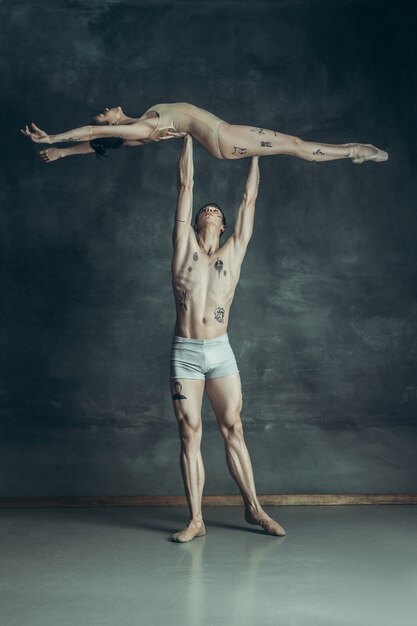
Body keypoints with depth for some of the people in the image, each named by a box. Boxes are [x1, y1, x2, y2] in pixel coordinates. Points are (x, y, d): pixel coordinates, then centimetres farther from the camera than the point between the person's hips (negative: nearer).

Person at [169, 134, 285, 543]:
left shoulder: (233, 252, 10)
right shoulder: (184, 247, 7)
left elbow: (249, 198, 15)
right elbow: (186, 185, 10)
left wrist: (254, 152, 22)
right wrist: (189, 136, 15)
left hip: (221, 352, 1)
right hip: (185, 353, -1)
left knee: (233, 431, 5)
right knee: (190, 436, 2)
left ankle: (253, 508, 16)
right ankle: (196, 520, 7)